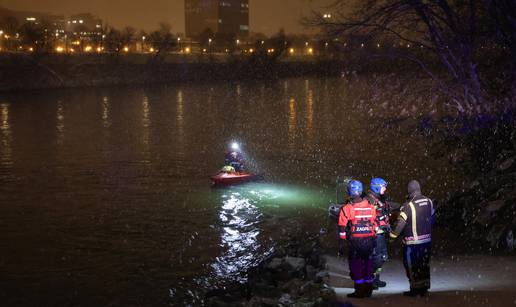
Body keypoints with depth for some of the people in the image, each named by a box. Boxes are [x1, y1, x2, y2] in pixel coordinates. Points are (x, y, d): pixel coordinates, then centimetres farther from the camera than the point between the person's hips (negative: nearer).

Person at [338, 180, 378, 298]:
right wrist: (373, 239, 19)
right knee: (368, 264, 14)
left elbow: (342, 228, -8)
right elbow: (375, 225, 9)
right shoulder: (371, 207, 1)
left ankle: (360, 290, 7)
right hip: (369, 241, 4)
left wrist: (342, 241, 1)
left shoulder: (346, 209, -12)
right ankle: (368, 289, 22)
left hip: (354, 242, -4)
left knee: (356, 266, 5)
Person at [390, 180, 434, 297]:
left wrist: (393, 234, -7)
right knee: (424, 264, 15)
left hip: (412, 241, -6)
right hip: (427, 239, 6)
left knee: (412, 265, 6)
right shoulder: (429, 201, -1)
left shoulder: (408, 206, -18)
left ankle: (415, 289, 10)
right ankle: (424, 288, 21)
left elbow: (401, 222, -19)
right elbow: (432, 217, 10)